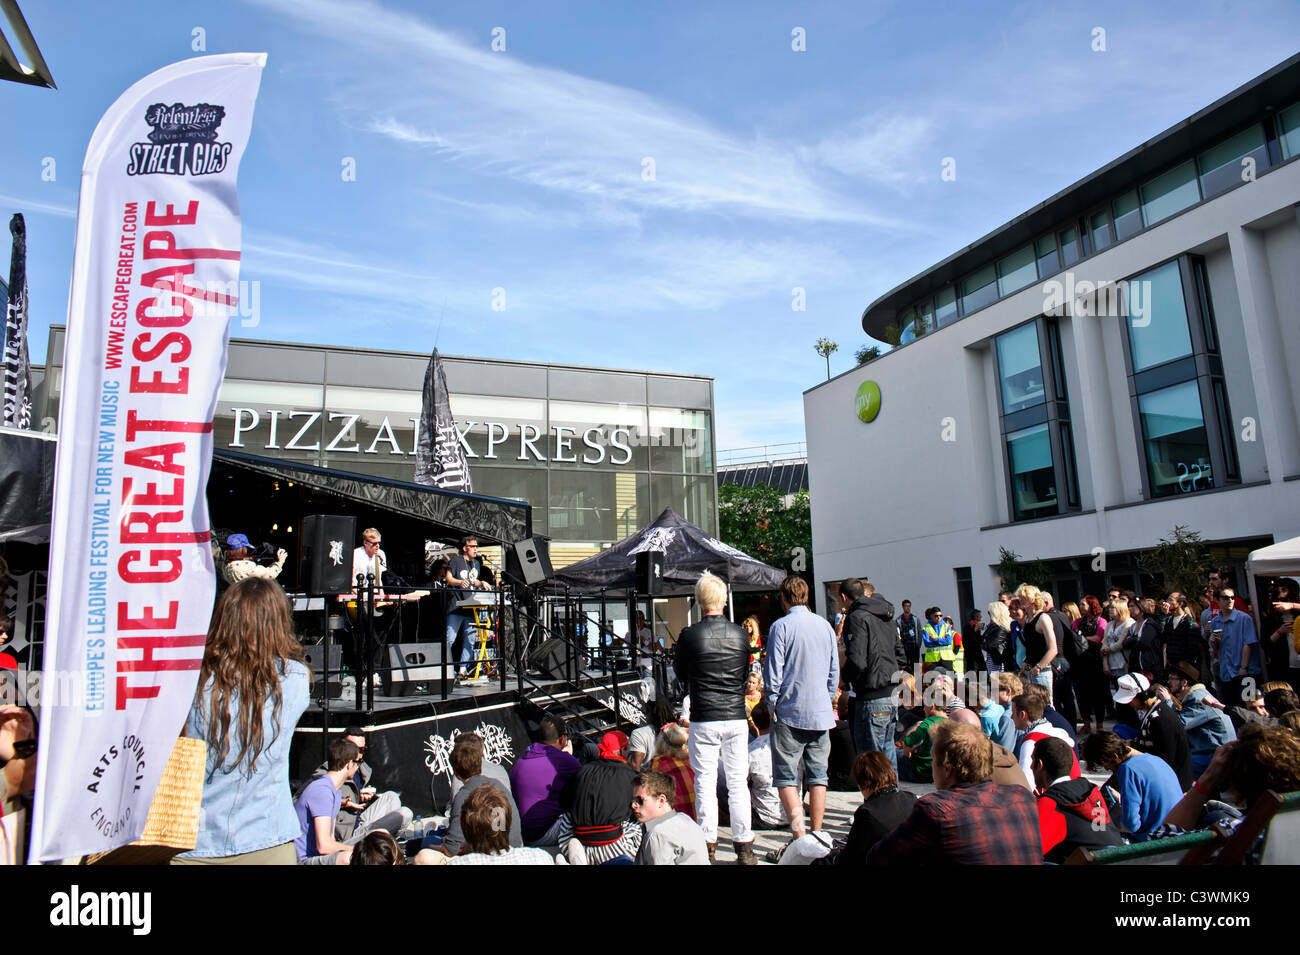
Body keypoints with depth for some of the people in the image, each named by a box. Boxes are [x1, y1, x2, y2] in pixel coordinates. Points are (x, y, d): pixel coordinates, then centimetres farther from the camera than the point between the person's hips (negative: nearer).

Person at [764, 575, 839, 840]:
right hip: (821, 714, 5)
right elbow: (835, 671, 11)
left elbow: (773, 671, -11)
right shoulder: (825, 625, 6)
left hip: (790, 712, -5)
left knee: (786, 777, 1)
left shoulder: (781, 626, -10)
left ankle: (800, 836, -8)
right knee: (818, 775, 12)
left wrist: (772, 704, 0)